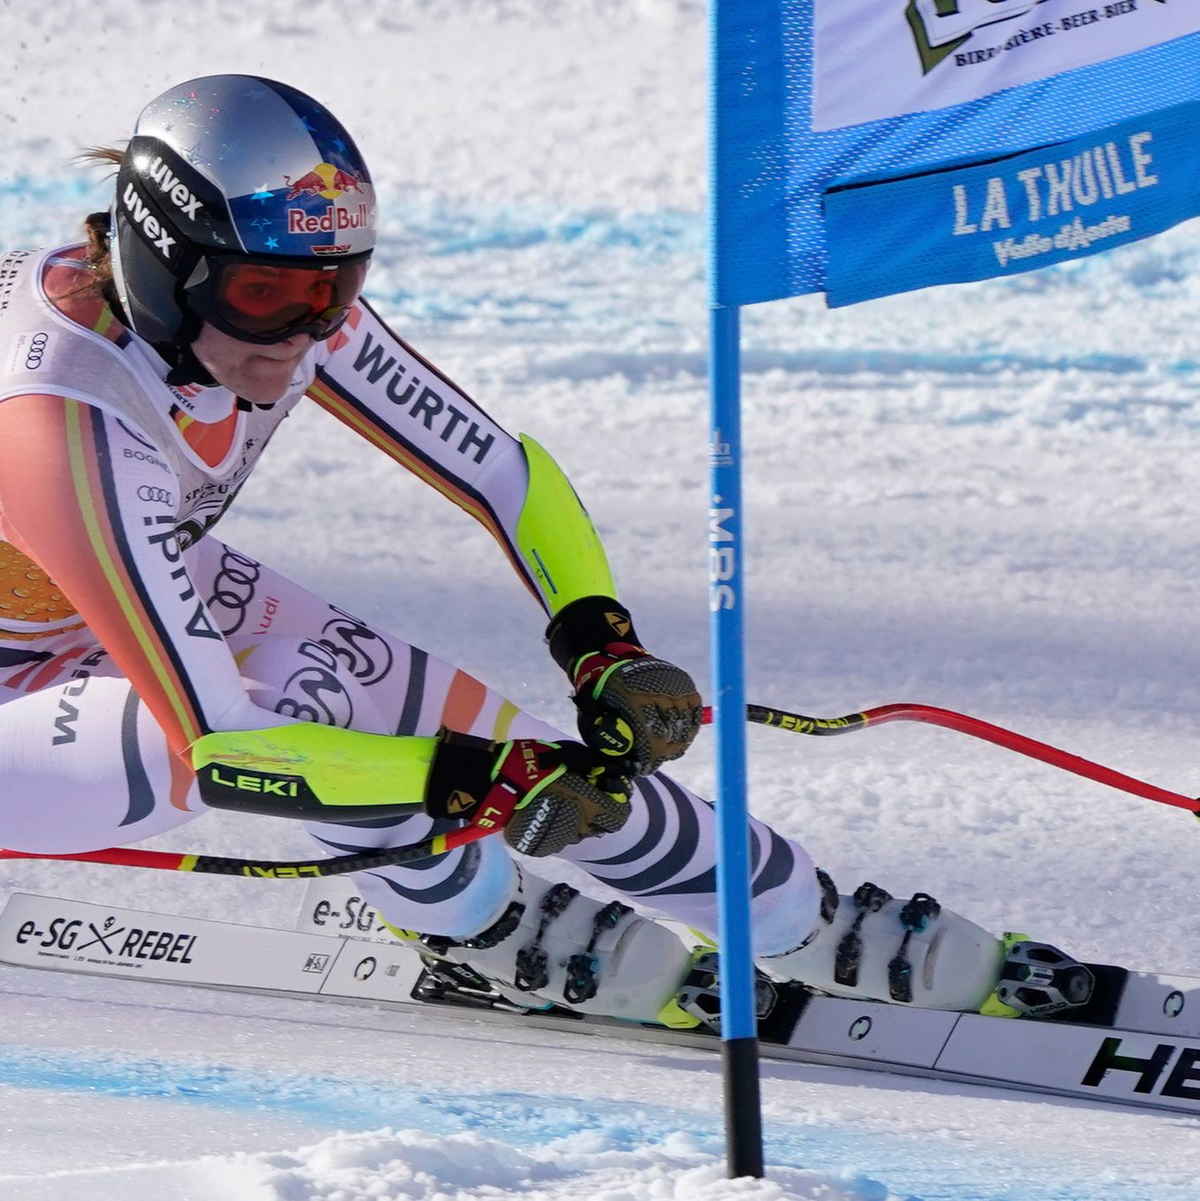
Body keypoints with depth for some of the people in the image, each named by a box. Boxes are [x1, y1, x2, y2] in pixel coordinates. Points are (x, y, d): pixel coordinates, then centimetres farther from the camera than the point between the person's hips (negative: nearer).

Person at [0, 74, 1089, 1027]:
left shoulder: (289, 300, -20)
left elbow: (503, 472, -10)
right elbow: (212, 743, -40)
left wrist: (603, 645, -25)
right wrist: (480, 782, -38)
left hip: (144, 587, 7)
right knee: (300, 700, -33)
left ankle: (814, 929, 7)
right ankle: (481, 922, -6)